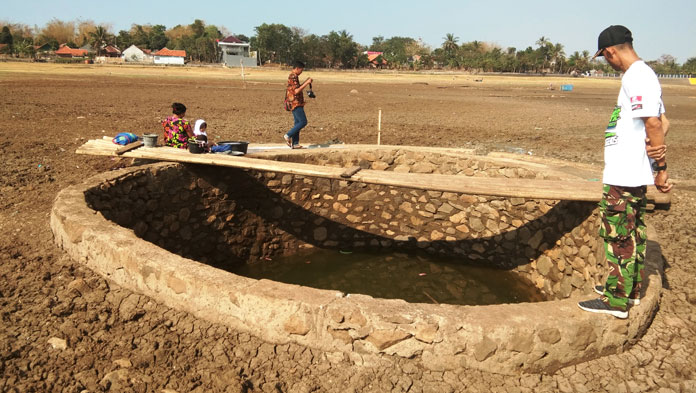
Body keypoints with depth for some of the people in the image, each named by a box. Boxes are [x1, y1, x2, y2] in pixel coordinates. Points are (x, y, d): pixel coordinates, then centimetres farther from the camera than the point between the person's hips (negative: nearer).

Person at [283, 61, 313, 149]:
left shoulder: (294, 76, 18)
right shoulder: (293, 77, -15)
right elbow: (296, 91, -23)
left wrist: (306, 82, 15)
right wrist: (306, 83, -19)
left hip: (297, 104, 11)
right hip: (295, 103, -11)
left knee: (298, 123, 9)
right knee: (303, 122, -11)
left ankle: (295, 143, 9)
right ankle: (288, 135, -6)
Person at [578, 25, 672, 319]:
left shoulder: (636, 77, -17)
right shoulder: (644, 74, 16)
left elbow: (653, 123, -21)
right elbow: (660, 122, 14)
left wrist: (661, 169, -17)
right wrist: (658, 144, -6)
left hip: (624, 175, -11)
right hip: (632, 173, 11)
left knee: (618, 234, -3)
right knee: (632, 232, 18)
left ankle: (616, 300, 7)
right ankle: (630, 289, 32)